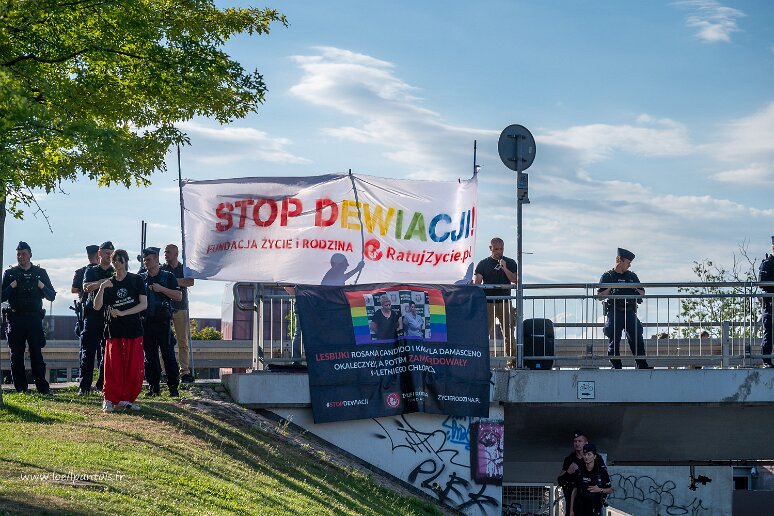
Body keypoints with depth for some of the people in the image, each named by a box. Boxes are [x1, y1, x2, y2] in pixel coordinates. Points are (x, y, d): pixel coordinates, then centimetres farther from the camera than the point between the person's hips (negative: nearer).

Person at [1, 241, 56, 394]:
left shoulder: (40, 273, 10)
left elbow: (52, 296, 10)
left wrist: (41, 286, -7)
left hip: (34, 318, -1)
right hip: (16, 318, 1)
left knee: (36, 353, -5)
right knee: (16, 355, 0)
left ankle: (43, 388, -5)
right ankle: (20, 388, 4)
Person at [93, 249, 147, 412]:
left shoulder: (136, 280, 5)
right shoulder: (108, 283, 11)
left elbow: (144, 304, -3)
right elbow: (97, 307, 1)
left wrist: (122, 313, -11)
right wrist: (101, 288, -14)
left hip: (133, 330, -1)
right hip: (114, 330, 1)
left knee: (134, 367, -3)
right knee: (113, 367, -5)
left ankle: (126, 399, 5)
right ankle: (109, 400, -1)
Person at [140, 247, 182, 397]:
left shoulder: (168, 276, 4)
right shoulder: (141, 278, 13)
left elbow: (179, 296, -3)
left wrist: (161, 289, -12)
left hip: (163, 321, -4)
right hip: (146, 321, 4)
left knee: (168, 354, -5)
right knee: (149, 356, 5)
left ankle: (173, 387, -2)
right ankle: (154, 387, 10)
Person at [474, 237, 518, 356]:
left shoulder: (510, 263, 11)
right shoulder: (483, 264, 7)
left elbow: (515, 280, 0)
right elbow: (477, 283, 2)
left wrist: (504, 268, -11)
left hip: (505, 302, 1)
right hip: (488, 303, -1)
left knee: (509, 333, 2)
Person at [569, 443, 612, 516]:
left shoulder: (602, 471, -1)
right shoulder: (579, 472, 5)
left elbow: (610, 490, 7)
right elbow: (574, 491, 10)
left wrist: (600, 490, -14)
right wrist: (571, 510, 7)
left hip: (595, 509, -2)